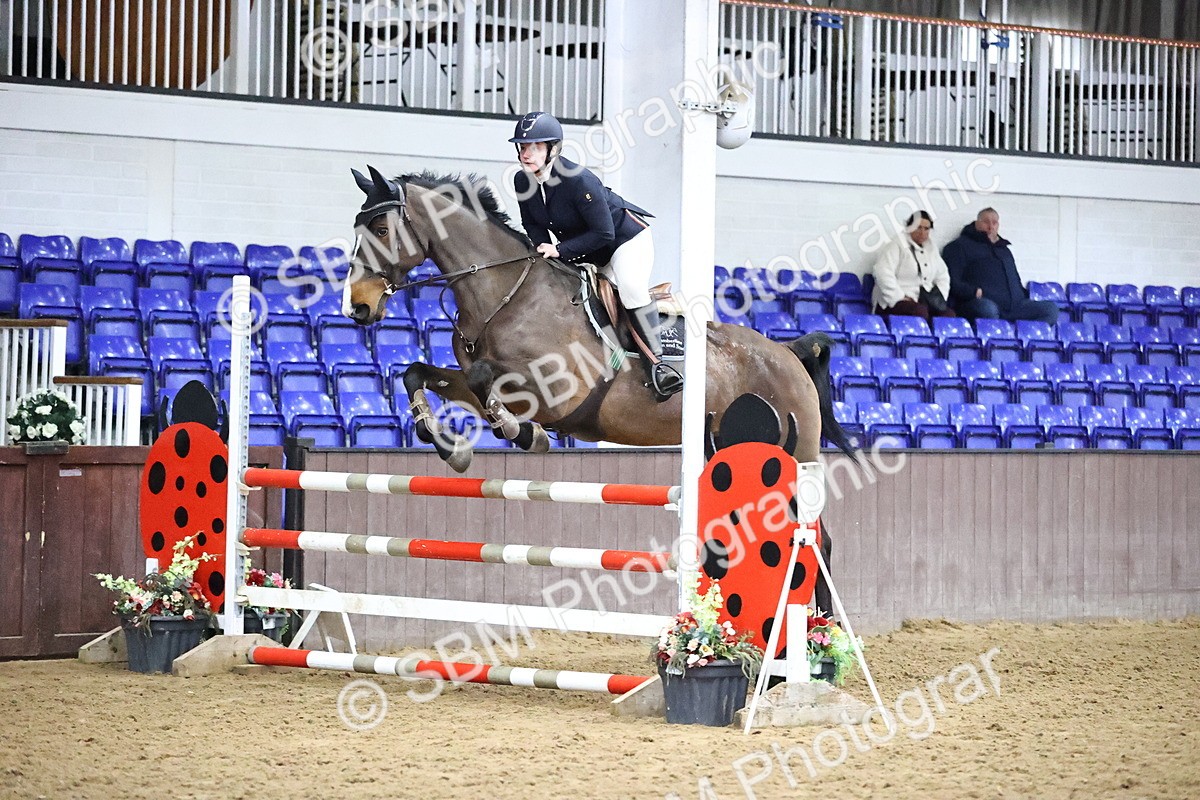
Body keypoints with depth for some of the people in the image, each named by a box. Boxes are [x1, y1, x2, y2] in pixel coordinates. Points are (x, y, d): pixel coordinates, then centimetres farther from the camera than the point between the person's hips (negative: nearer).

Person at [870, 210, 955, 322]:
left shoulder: (931, 250, 21)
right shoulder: (896, 247, -2)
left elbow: (943, 276, 30)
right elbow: (884, 274, -15)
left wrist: (940, 298, 11)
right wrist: (899, 298, -20)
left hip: (924, 301, 7)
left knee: (949, 315, -21)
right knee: (920, 312, -38)